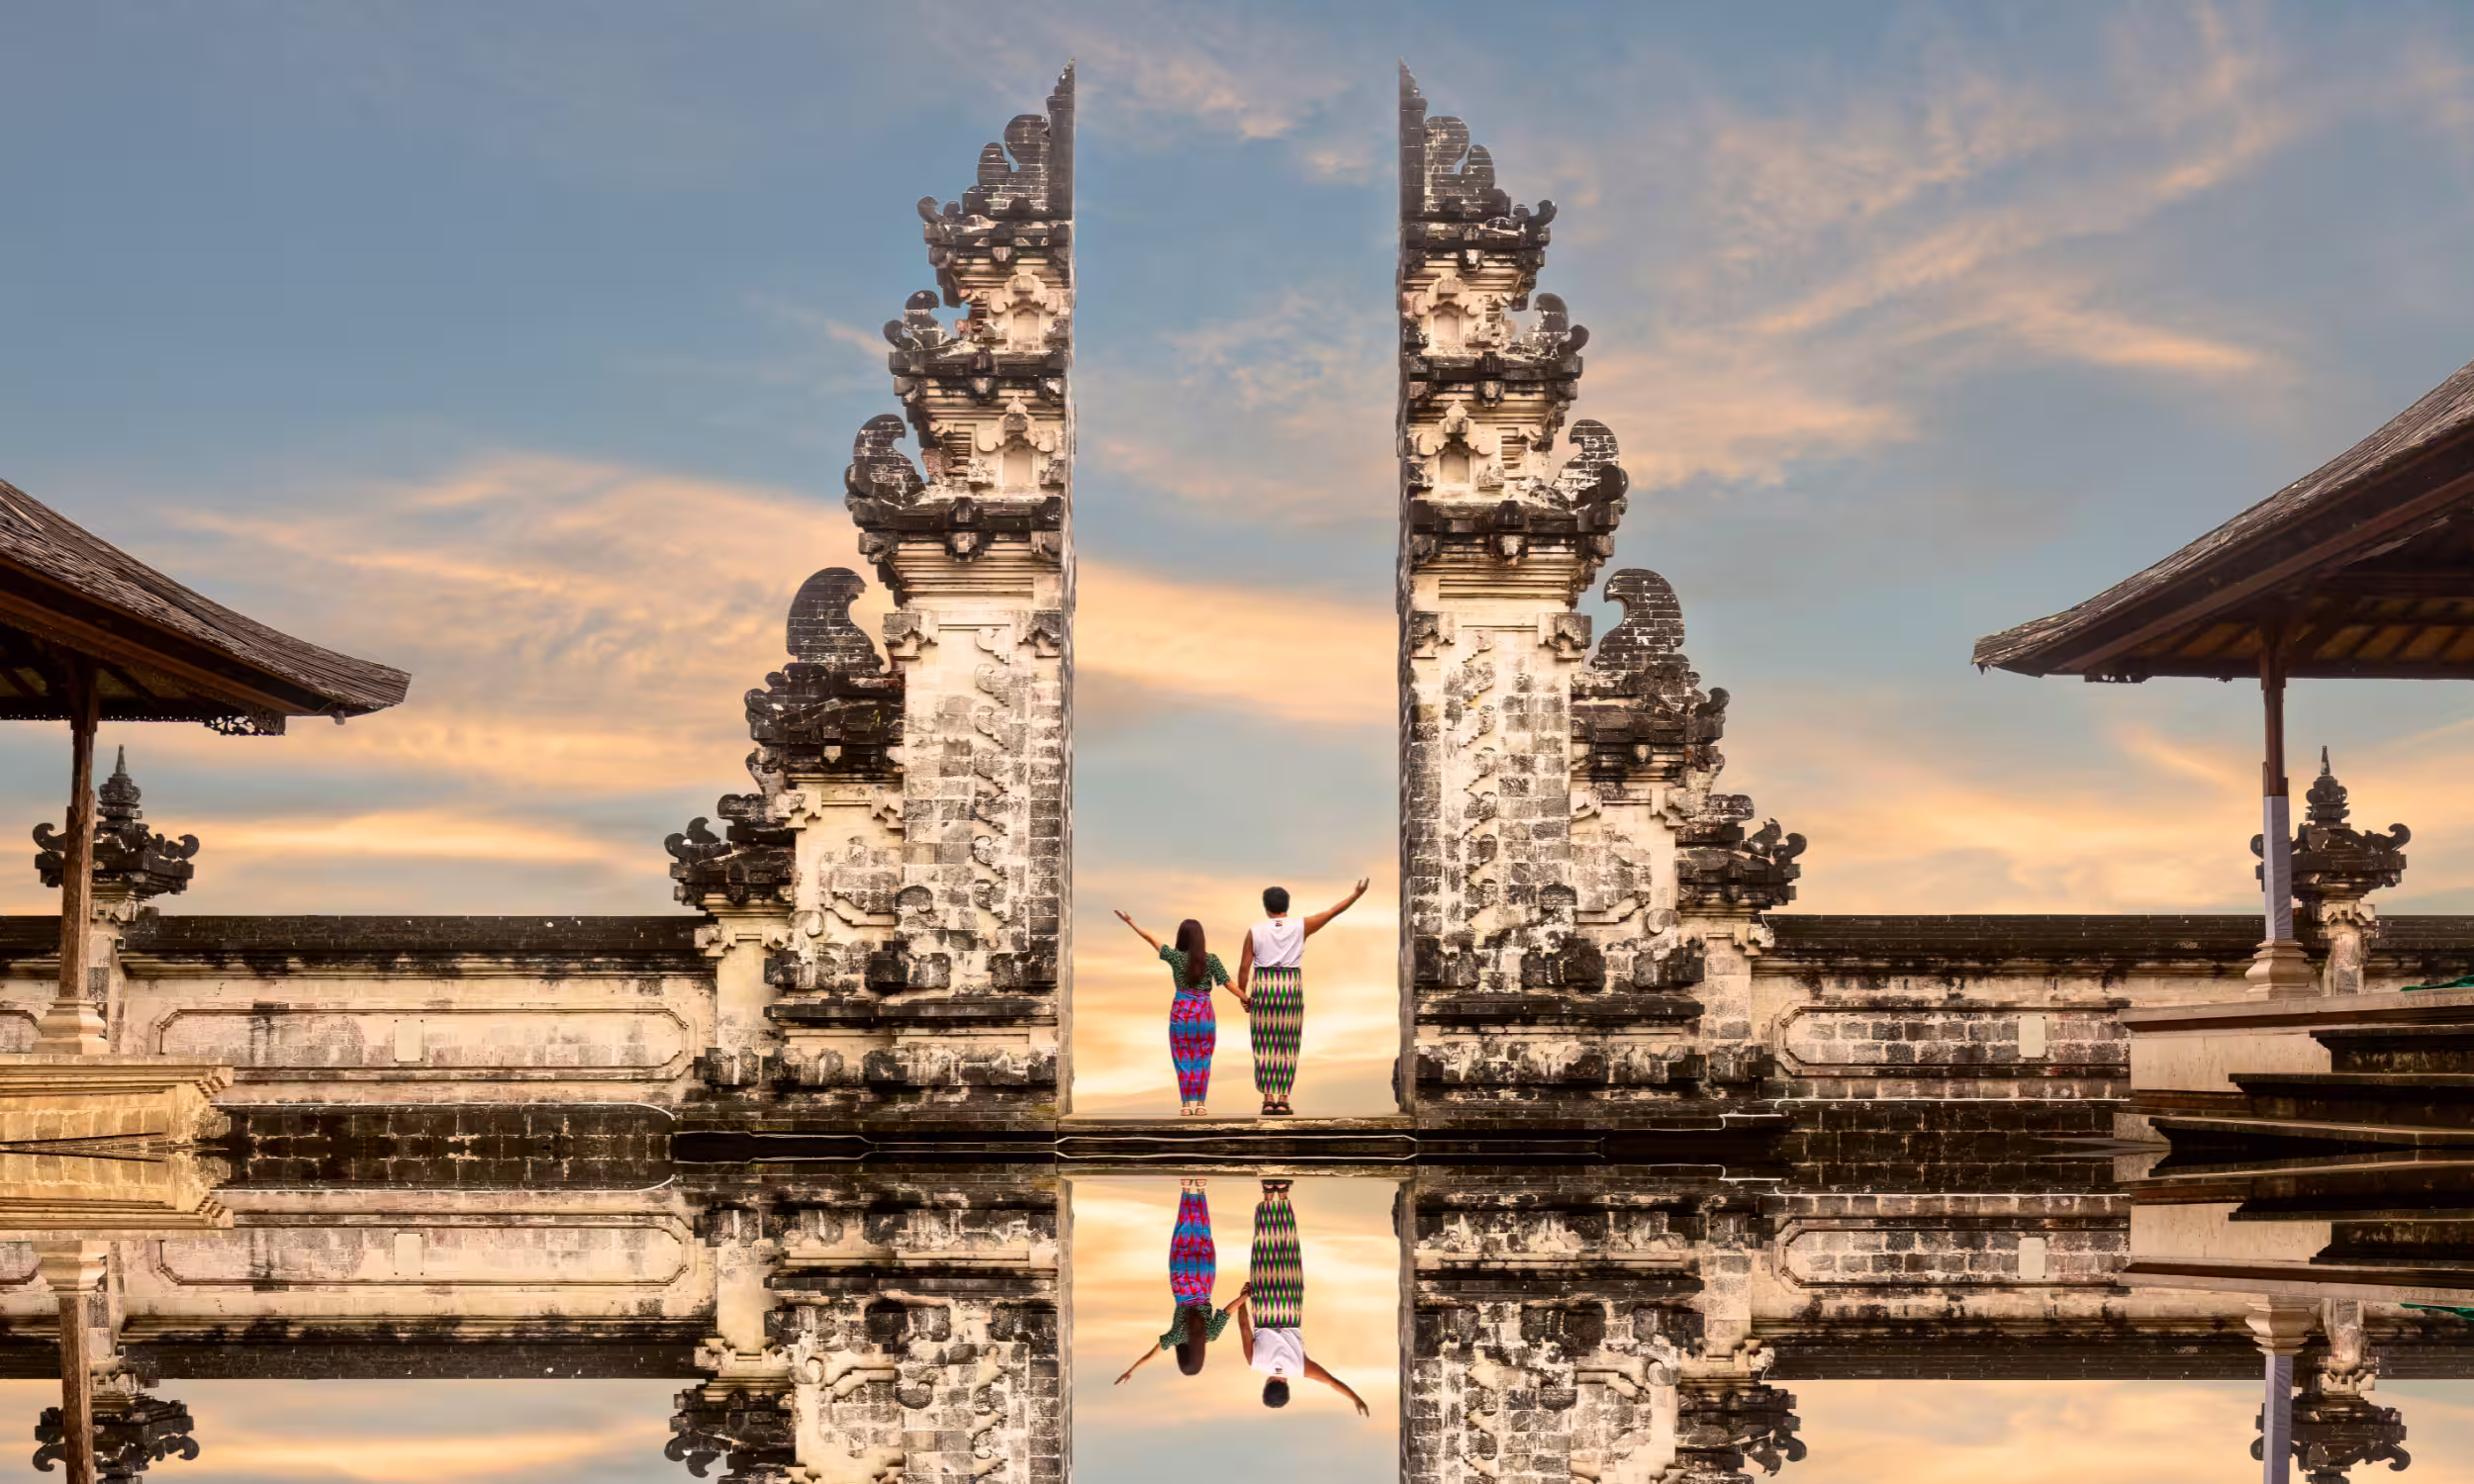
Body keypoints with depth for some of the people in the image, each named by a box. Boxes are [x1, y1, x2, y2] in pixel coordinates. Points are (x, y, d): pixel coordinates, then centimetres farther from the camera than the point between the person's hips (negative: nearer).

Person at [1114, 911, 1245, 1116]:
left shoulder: (1176, 956, -3)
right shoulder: (1211, 959, -4)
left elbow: (1150, 938, 4)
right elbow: (1226, 982, -5)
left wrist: (1130, 922, 12)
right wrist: (1244, 997, 5)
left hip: (1180, 1013, 0)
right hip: (1205, 1014, 0)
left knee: (1183, 1061, 6)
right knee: (1202, 1061, 6)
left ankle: (1185, 1104, 1)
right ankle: (1200, 1104, 1)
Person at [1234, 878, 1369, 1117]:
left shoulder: (1256, 931, -1)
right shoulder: (1300, 927, 0)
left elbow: (1244, 966, -2)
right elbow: (1332, 912, 5)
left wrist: (1241, 994, 8)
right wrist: (1356, 894, 13)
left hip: (1262, 988, 0)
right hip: (1291, 989, 0)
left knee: (1265, 1046, 4)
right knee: (1287, 1047, 5)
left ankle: (1268, 1100, -3)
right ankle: (1283, 1100, -1)